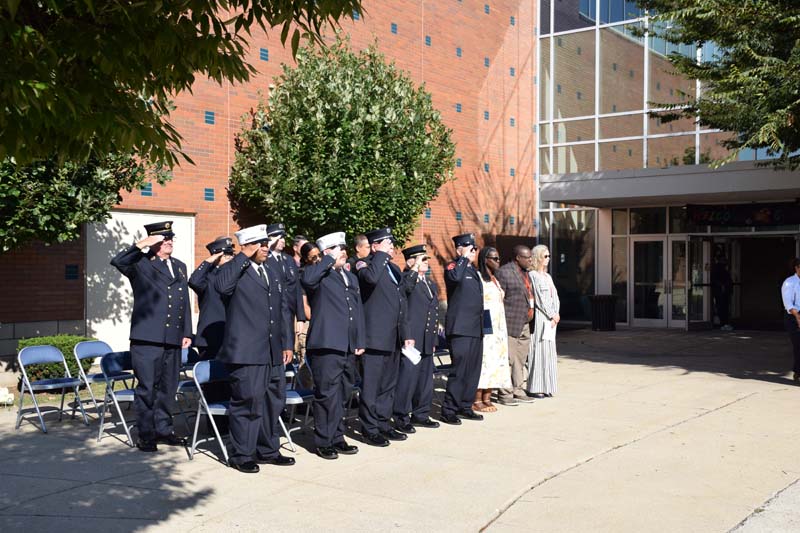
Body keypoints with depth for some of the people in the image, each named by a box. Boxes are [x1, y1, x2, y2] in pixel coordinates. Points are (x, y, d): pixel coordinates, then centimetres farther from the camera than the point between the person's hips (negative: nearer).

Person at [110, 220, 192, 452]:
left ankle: (163, 429, 24)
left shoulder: (180, 267, 18)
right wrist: (143, 244, -20)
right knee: (146, 387, -1)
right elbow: (117, 261, -20)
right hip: (147, 337, -5)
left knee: (168, 386, 12)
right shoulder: (140, 264, 1)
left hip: (173, 338, 6)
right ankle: (146, 434, 8)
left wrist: (187, 332, 14)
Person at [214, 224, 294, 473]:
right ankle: (241, 455, 8)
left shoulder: (274, 275, 20)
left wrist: (287, 343, 15)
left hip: (273, 353, 8)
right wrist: (244, 257, -20)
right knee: (248, 402, -4)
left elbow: (284, 310, 21)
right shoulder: (235, 271, -4)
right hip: (247, 352, -7)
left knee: (273, 402, 13)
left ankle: (268, 450, 26)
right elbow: (222, 286, -27)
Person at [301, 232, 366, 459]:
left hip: (347, 346, 8)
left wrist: (360, 341, 15)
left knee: (340, 395, 14)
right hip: (326, 345, -8)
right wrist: (330, 261, -18)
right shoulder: (319, 274, -4)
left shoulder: (351, 277, 20)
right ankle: (323, 442, 7)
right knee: (327, 394, -3)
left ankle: (337, 438, 24)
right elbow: (306, 278, -30)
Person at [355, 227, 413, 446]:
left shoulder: (394, 269, 19)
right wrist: (381, 255, -19)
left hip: (393, 338, 9)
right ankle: (369, 430, 6)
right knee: (371, 385, -2)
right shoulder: (366, 265, -7)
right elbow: (371, 277, -34)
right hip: (375, 336, -9)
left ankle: (383, 424, 25)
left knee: (388, 385, 15)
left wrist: (405, 335, 19)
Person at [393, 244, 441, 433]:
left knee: (426, 378, 14)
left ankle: (421, 415, 26)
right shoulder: (406, 279, -6)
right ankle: (401, 418, 3)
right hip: (411, 339, -9)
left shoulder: (431, 286, 20)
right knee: (407, 378, -7)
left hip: (427, 342, 9)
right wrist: (414, 269, -25)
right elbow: (405, 287, -33)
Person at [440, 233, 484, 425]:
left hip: (476, 329, 9)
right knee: (459, 371, -8)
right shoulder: (453, 267, -6)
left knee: (473, 371, 11)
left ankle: (465, 407, 22)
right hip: (461, 329, -8)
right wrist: (464, 258, -20)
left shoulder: (473, 270, 20)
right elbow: (455, 277, -33)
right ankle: (449, 411, 0)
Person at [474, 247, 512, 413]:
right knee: (483, 361, -9)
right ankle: (477, 401, -4)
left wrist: (502, 330, 19)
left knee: (495, 361, 7)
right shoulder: (478, 278, -9)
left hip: (498, 328, 9)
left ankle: (487, 398, 12)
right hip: (485, 328, -9)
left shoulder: (494, 279, 18)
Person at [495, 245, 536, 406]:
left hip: (525, 324, 9)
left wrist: (530, 316, 15)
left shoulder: (525, 272, 16)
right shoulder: (504, 272, -11)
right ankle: (504, 394, 3)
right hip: (511, 324, -9)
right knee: (508, 360, -4)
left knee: (521, 360, 12)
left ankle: (518, 391, 20)